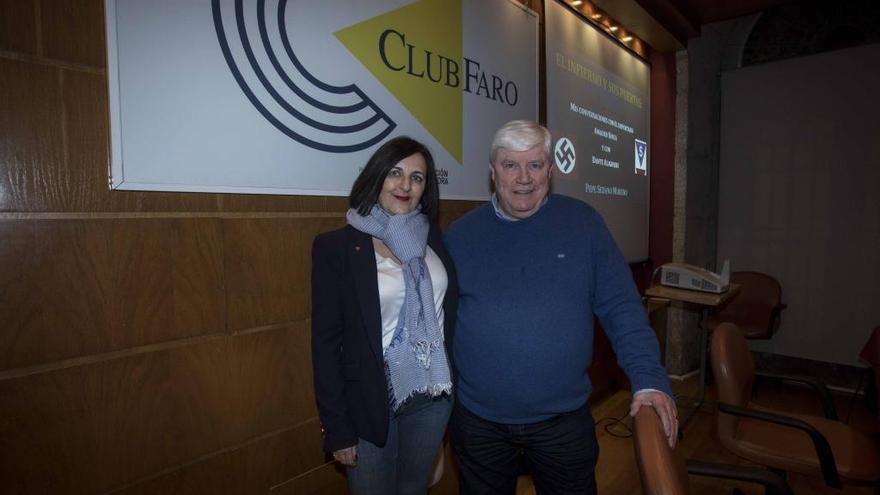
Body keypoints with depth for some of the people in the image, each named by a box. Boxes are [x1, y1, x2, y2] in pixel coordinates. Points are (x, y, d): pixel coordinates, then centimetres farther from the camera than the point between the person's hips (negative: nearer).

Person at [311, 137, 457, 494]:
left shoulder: (434, 240, 0)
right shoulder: (336, 247, -12)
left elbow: (450, 315, 6)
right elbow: (326, 342, -10)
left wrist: (455, 390, 2)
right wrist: (337, 429, -9)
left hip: (433, 398, 4)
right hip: (370, 403, -3)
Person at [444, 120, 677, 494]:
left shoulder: (583, 223, -4)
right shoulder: (460, 235, -2)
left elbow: (620, 308, -3)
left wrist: (649, 379, -13)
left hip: (565, 420, 0)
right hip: (477, 420, 1)